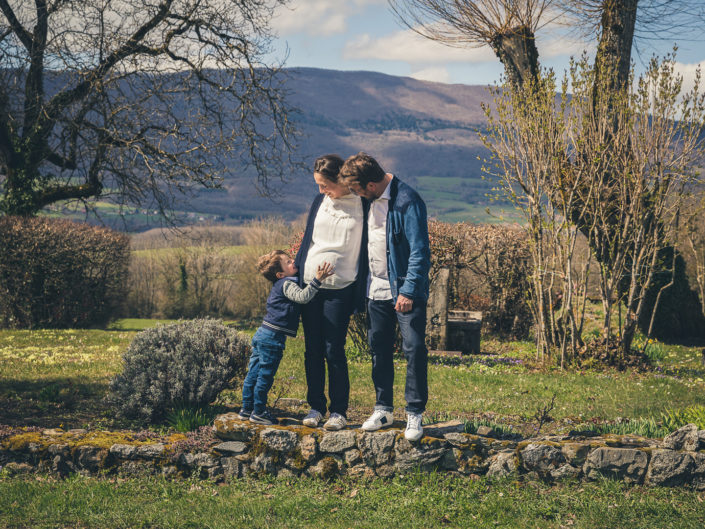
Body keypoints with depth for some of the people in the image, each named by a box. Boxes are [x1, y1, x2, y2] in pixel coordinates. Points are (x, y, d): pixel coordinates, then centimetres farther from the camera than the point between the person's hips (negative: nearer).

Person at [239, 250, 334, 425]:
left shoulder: (280, 285, 16)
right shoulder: (287, 284, -13)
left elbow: (299, 297, 29)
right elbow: (302, 297, -29)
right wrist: (317, 280, -33)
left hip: (263, 333, 10)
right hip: (273, 338, -10)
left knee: (254, 374, 13)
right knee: (265, 375, -1)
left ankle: (247, 409, 21)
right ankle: (259, 412, 5)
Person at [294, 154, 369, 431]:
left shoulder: (363, 205, -6)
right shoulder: (320, 201, 7)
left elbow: (367, 249, -4)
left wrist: (360, 294, -7)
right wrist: (297, 271, 16)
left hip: (340, 289, -5)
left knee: (334, 351, -4)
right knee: (313, 350, 8)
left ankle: (339, 411, 6)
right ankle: (315, 406, 18)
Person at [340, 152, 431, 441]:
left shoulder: (406, 201, -18)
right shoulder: (372, 201, 6)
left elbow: (420, 251, -19)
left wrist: (409, 291, -22)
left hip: (405, 290, -7)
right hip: (378, 288, 7)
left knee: (414, 349, -5)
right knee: (379, 348, 11)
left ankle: (415, 414, 3)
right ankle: (383, 409, 22)